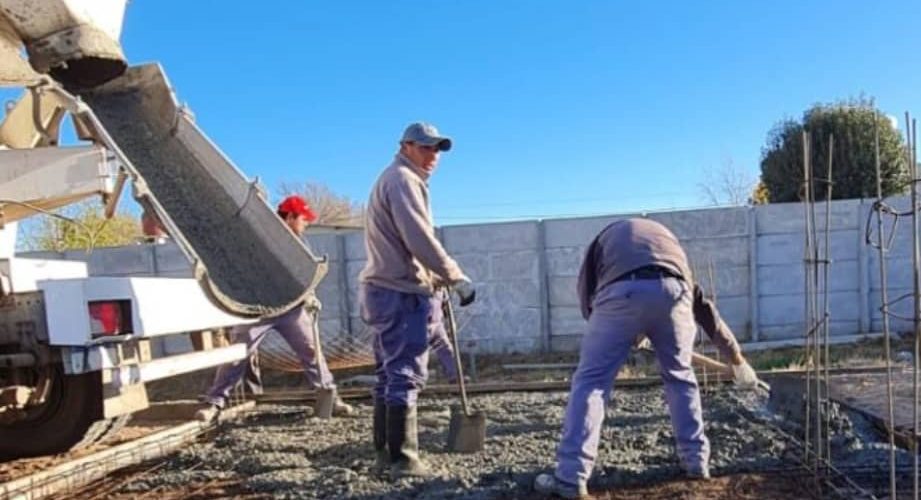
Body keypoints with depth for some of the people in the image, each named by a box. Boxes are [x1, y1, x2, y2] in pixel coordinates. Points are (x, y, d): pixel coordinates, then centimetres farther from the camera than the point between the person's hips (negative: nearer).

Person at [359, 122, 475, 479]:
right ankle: (403, 460, -3)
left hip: (382, 289, 11)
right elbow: (420, 240, -19)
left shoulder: (391, 179, 24)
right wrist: (457, 278, -14)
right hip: (400, 293, -11)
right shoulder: (402, 179, -9)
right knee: (406, 375, -7)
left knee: (389, 375, 13)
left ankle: (385, 454, 19)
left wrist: (435, 279, 20)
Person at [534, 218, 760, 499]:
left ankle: (570, 477, 2)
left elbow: (587, 298, 23)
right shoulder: (666, 237, 43)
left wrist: (627, 336, 36)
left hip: (621, 291, -3)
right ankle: (696, 461, 31)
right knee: (679, 376, 25)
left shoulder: (605, 238, 38)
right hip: (671, 289, 3)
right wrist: (736, 358, 53)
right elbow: (705, 307, 45)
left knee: (590, 381, 5)